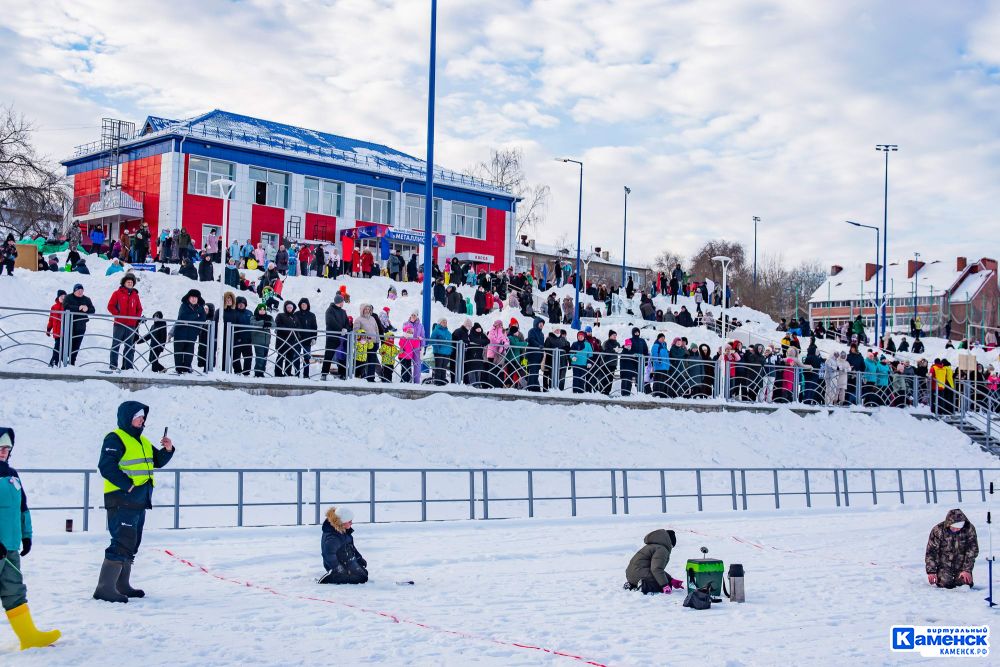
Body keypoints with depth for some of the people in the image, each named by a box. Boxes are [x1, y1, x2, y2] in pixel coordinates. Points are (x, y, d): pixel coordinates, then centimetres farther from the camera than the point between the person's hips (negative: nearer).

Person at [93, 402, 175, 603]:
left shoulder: (142, 441, 19)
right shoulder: (115, 439, -9)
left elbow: (157, 461, 24)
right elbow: (106, 467, -20)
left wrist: (167, 450, 5)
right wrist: (127, 485, -22)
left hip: (139, 502, 9)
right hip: (121, 501, -9)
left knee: (131, 545, 14)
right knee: (122, 543, -14)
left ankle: (121, 585, 23)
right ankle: (105, 588, -12)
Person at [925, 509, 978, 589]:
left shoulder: (969, 529, -14)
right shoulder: (938, 530, -18)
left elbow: (973, 550, -8)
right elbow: (930, 552, -11)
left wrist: (967, 570, -13)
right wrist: (931, 571, -14)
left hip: (962, 565, 1)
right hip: (944, 565, -1)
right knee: (944, 584, -16)